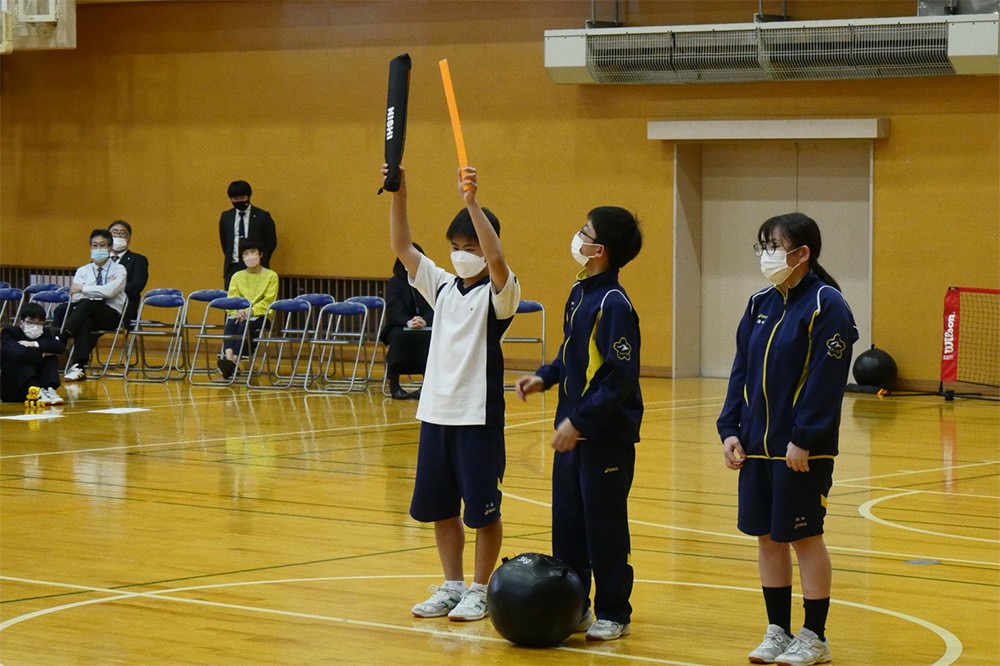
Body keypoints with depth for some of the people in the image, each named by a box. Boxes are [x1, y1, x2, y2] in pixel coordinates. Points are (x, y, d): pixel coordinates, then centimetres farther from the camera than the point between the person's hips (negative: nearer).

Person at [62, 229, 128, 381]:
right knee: (85, 321, -36)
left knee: (87, 303, -33)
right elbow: (75, 297, 0)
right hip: (86, 314, 2)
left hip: (111, 315, -2)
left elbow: (110, 291, -14)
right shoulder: (82, 271, 15)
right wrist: (99, 292, -14)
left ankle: (60, 340, -38)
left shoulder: (118, 270, 6)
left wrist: (83, 288, -11)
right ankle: (78, 367, -46)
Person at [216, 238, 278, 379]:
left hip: (260, 315, -3)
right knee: (230, 323, -33)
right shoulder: (237, 276, 20)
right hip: (239, 313, 3)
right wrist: (238, 310, -16)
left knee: (245, 324, -37)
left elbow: (268, 301, -2)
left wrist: (251, 311, -18)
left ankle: (235, 360, -50)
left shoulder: (271, 276, 9)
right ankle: (228, 357, -54)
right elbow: (232, 298, 7)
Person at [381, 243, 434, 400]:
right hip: (399, 327, 0)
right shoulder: (394, 283, 5)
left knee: (431, 337, -34)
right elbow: (395, 307, -12)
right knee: (399, 337, -35)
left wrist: (424, 321, -30)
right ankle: (394, 385, -26)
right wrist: (408, 322, -34)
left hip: (425, 327, 1)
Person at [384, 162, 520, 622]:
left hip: (479, 416, -6)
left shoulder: (497, 294, -7)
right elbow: (402, 247, 7)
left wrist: (472, 202, -34)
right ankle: (451, 587, 22)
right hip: (436, 411, 6)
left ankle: (480, 590, 12)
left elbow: (496, 258, -27)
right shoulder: (442, 287, 11)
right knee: (440, 508, 11)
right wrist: (398, 194, -5)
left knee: (483, 509, 1)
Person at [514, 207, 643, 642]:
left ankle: (613, 614, 13)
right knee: (566, 523, 14)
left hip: (607, 435, -8)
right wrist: (544, 377, 5)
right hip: (573, 429, 9)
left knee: (604, 527, 2)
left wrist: (580, 420, -22)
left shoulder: (614, 304, -19)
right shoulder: (579, 293, 7)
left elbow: (621, 377, -22)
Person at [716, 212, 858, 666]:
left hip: (802, 449, -7)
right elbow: (742, 372, 12)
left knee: (804, 538, 1)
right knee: (767, 537, 11)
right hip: (757, 445, 7)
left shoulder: (826, 306, -12)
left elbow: (825, 380, -17)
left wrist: (803, 439, -20)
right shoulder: (760, 304, 9)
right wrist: (730, 430, 4)